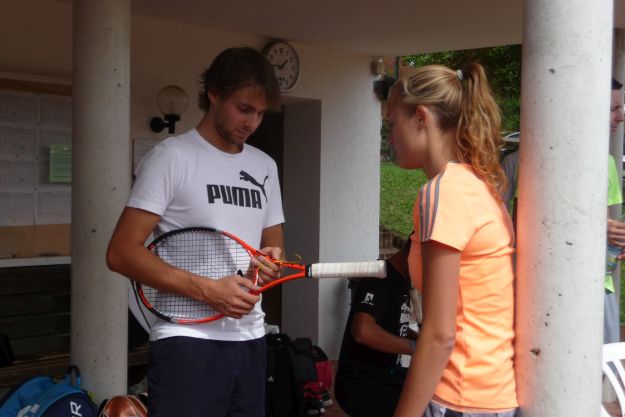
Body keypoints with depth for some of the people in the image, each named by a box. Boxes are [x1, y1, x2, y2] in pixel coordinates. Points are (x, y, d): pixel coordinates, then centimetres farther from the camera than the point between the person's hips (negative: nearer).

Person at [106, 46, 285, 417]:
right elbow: (122, 253, -12)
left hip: (250, 340, 6)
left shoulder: (265, 167, 14)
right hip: (188, 341, -6)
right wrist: (208, 291, -20)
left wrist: (273, 263, -3)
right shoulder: (172, 156, -6)